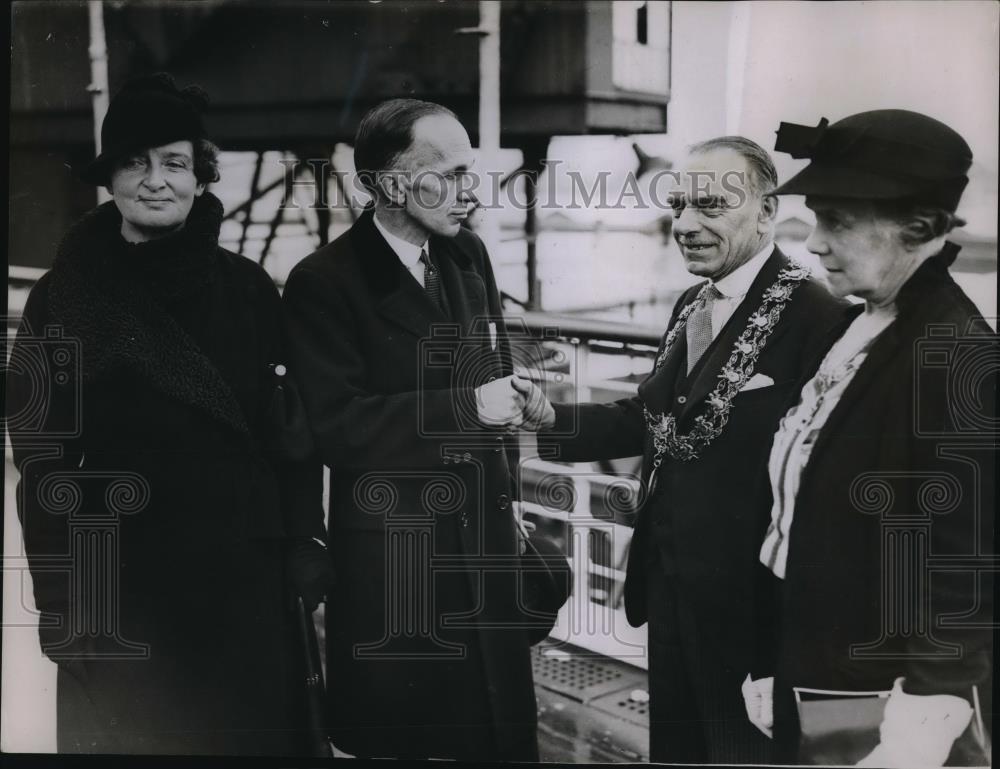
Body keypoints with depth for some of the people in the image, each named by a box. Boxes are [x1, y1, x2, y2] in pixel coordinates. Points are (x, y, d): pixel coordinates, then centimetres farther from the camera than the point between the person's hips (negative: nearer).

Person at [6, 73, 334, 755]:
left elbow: (292, 429, 2)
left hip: (244, 575, 1)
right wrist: (58, 596, -4)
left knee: (251, 734, 11)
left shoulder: (247, 288, 1)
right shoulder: (66, 295, -1)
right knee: (128, 734, 12)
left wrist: (305, 544, -4)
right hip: (118, 580, 0)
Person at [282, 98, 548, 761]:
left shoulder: (468, 256, 8)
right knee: (399, 737, 8)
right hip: (391, 560, -5)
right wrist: (466, 407, -21)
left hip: (483, 539, 6)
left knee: (505, 737, 11)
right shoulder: (324, 283, -13)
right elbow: (335, 425, -21)